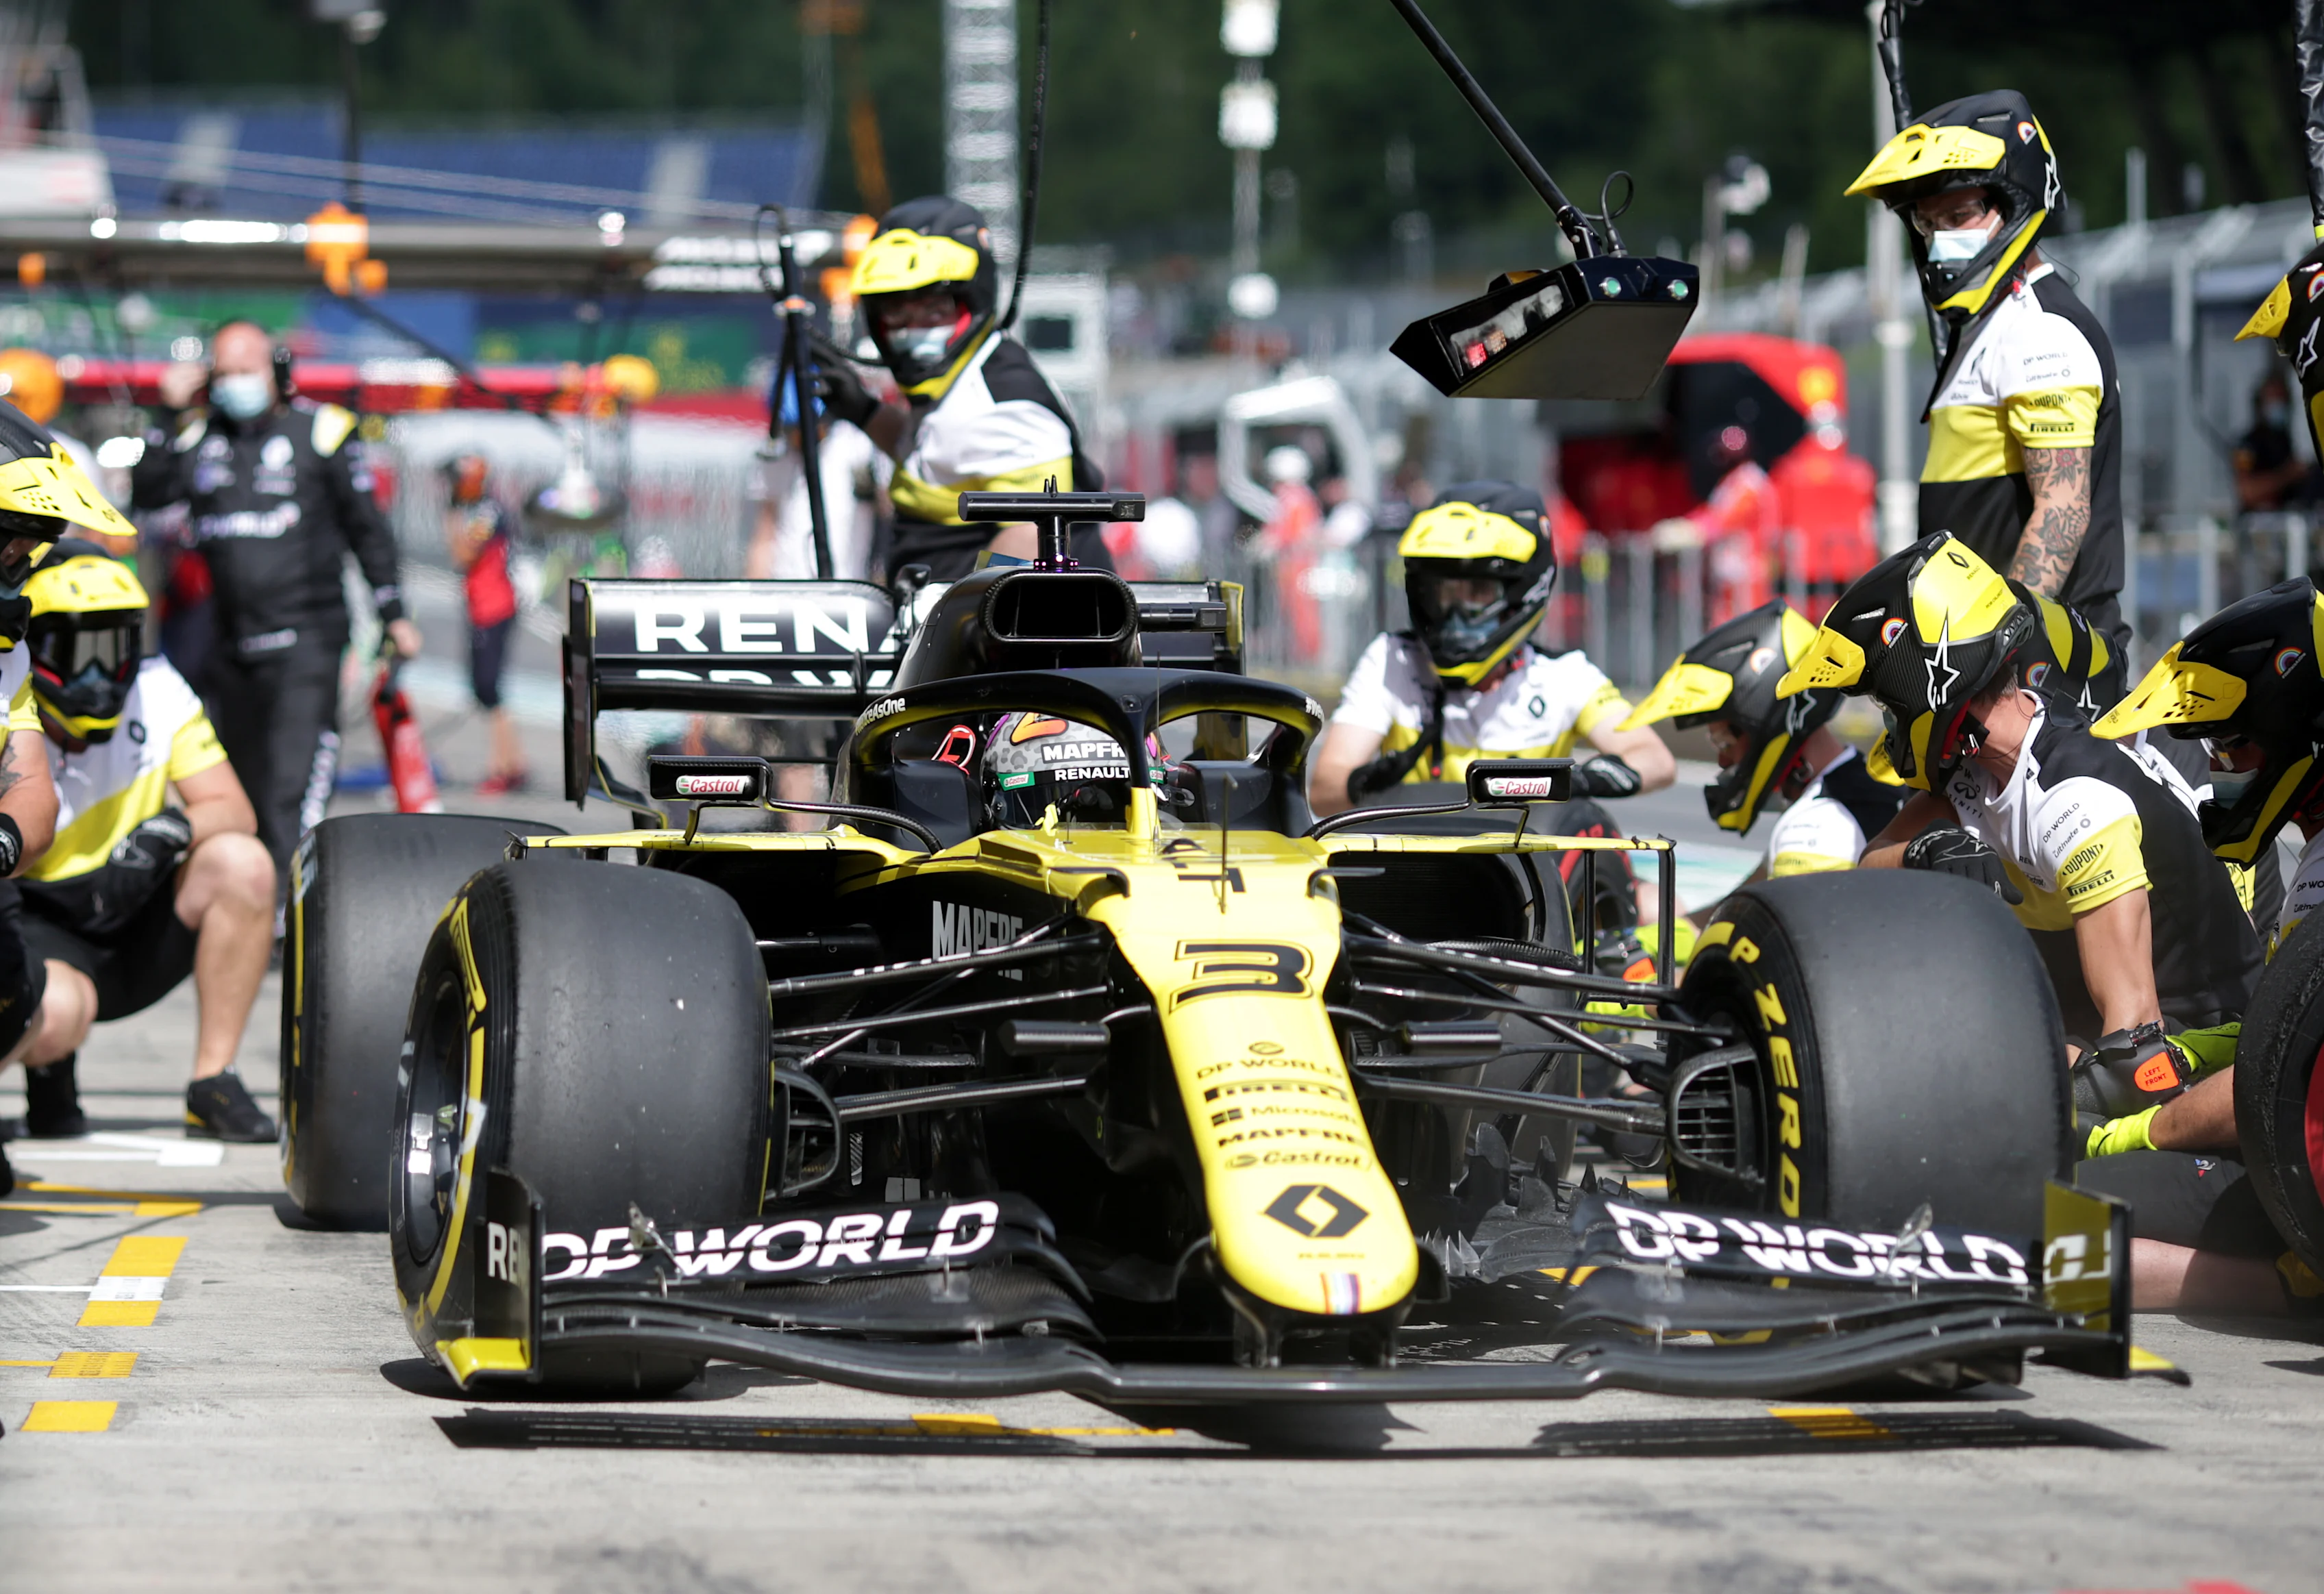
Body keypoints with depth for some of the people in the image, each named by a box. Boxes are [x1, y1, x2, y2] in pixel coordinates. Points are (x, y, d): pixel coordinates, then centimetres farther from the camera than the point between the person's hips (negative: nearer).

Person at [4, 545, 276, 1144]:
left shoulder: (157, 692, -3)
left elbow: (233, 812, -6)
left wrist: (172, 829, -27)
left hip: (140, 933, 4)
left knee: (242, 864, -24)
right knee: (54, 1013, -39)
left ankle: (213, 1085, -14)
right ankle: (50, 1066, 4)